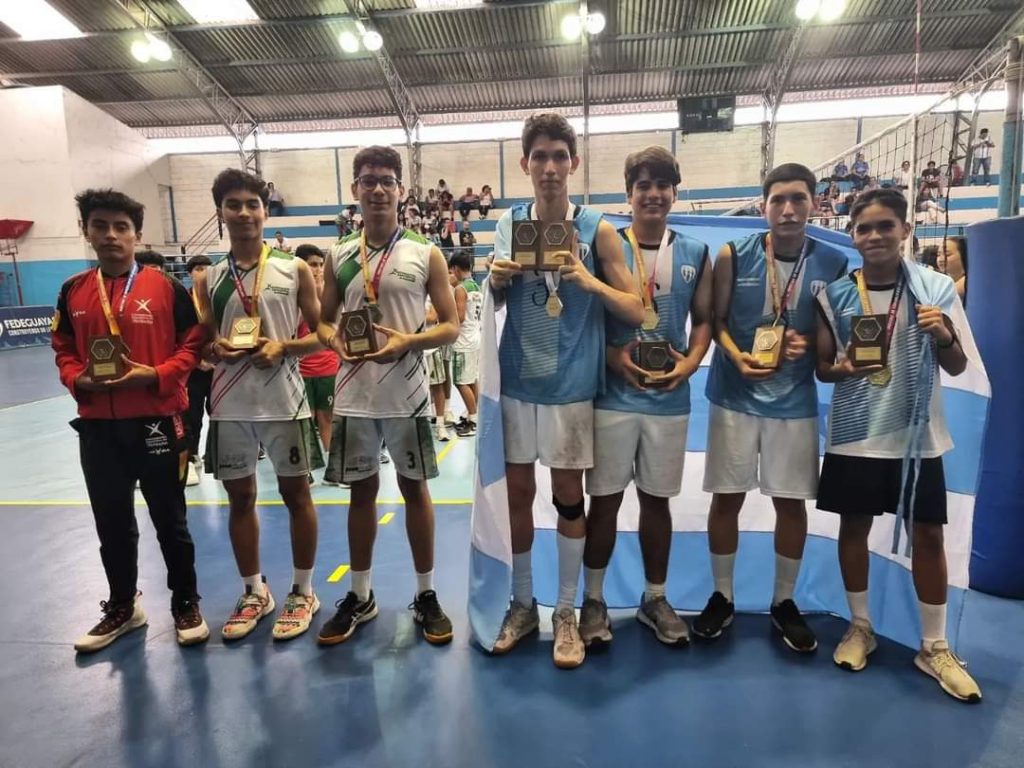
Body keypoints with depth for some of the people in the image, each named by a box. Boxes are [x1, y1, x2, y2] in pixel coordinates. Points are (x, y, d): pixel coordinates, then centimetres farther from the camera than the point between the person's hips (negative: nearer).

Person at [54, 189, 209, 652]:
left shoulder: (166, 287, -4)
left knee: (170, 520, 8)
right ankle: (122, 606, 34)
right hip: (97, 427, 4)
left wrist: (153, 375, -17)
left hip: (157, 421, -3)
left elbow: (192, 345, -4)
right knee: (112, 523, 15)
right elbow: (63, 351, 13)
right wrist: (78, 380, -7)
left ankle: (186, 605, 24)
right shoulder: (73, 291, 7)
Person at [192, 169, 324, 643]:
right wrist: (215, 348, -9)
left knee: (296, 493, 6)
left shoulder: (295, 270, 0)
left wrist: (283, 346, -17)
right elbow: (201, 343, 13)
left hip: (283, 400, -3)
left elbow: (322, 335, 0)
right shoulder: (208, 279, 8)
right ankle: (253, 592, 29)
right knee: (240, 497, 12)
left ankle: (302, 592, 22)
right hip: (230, 403, 3)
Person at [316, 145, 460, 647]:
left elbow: (452, 327, -1)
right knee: (362, 491, 12)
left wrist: (408, 342, -18)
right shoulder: (338, 258, 8)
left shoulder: (426, 256, 0)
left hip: (406, 394, -2)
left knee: (414, 488, 8)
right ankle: (360, 596, 27)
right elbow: (323, 321, 13)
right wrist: (334, 340, -10)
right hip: (353, 395, 3)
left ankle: (426, 595, 23)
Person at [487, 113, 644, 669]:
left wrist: (589, 280, -20)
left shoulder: (597, 229, -4)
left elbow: (636, 310, -4)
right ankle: (522, 604, 28)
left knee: (569, 496, 7)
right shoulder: (507, 223, 4)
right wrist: (496, 280, -9)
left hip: (571, 384, -2)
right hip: (516, 380, 3)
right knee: (517, 492, 10)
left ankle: (567, 613, 24)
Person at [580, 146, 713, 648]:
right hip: (613, 394, -2)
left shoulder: (695, 255, 8)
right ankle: (593, 599, 22)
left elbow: (704, 319, 10)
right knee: (604, 499, 5)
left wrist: (689, 363, -8)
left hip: (669, 397, 2)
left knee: (657, 499, 13)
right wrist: (612, 356, -16)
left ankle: (655, 599, 29)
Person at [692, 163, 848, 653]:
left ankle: (784, 602, 28)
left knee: (792, 502, 8)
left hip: (795, 401, 1)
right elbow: (715, 321, -1)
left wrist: (809, 344, -14)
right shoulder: (733, 256, -3)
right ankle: (722, 596, 25)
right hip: (735, 397, -1)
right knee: (727, 498, 6)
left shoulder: (833, 264, 0)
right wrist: (736, 357, -18)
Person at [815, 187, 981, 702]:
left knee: (927, 534, 7)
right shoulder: (835, 295, -2)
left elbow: (957, 367, 1)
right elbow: (821, 367, 3)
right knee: (854, 526, 10)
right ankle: (860, 628, 29)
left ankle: (935, 647, 24)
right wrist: (843, 369, -20)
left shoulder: (936, 288, -2)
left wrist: (944, 337, -20)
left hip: (917, 435, 0)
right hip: (855, 434, 0)